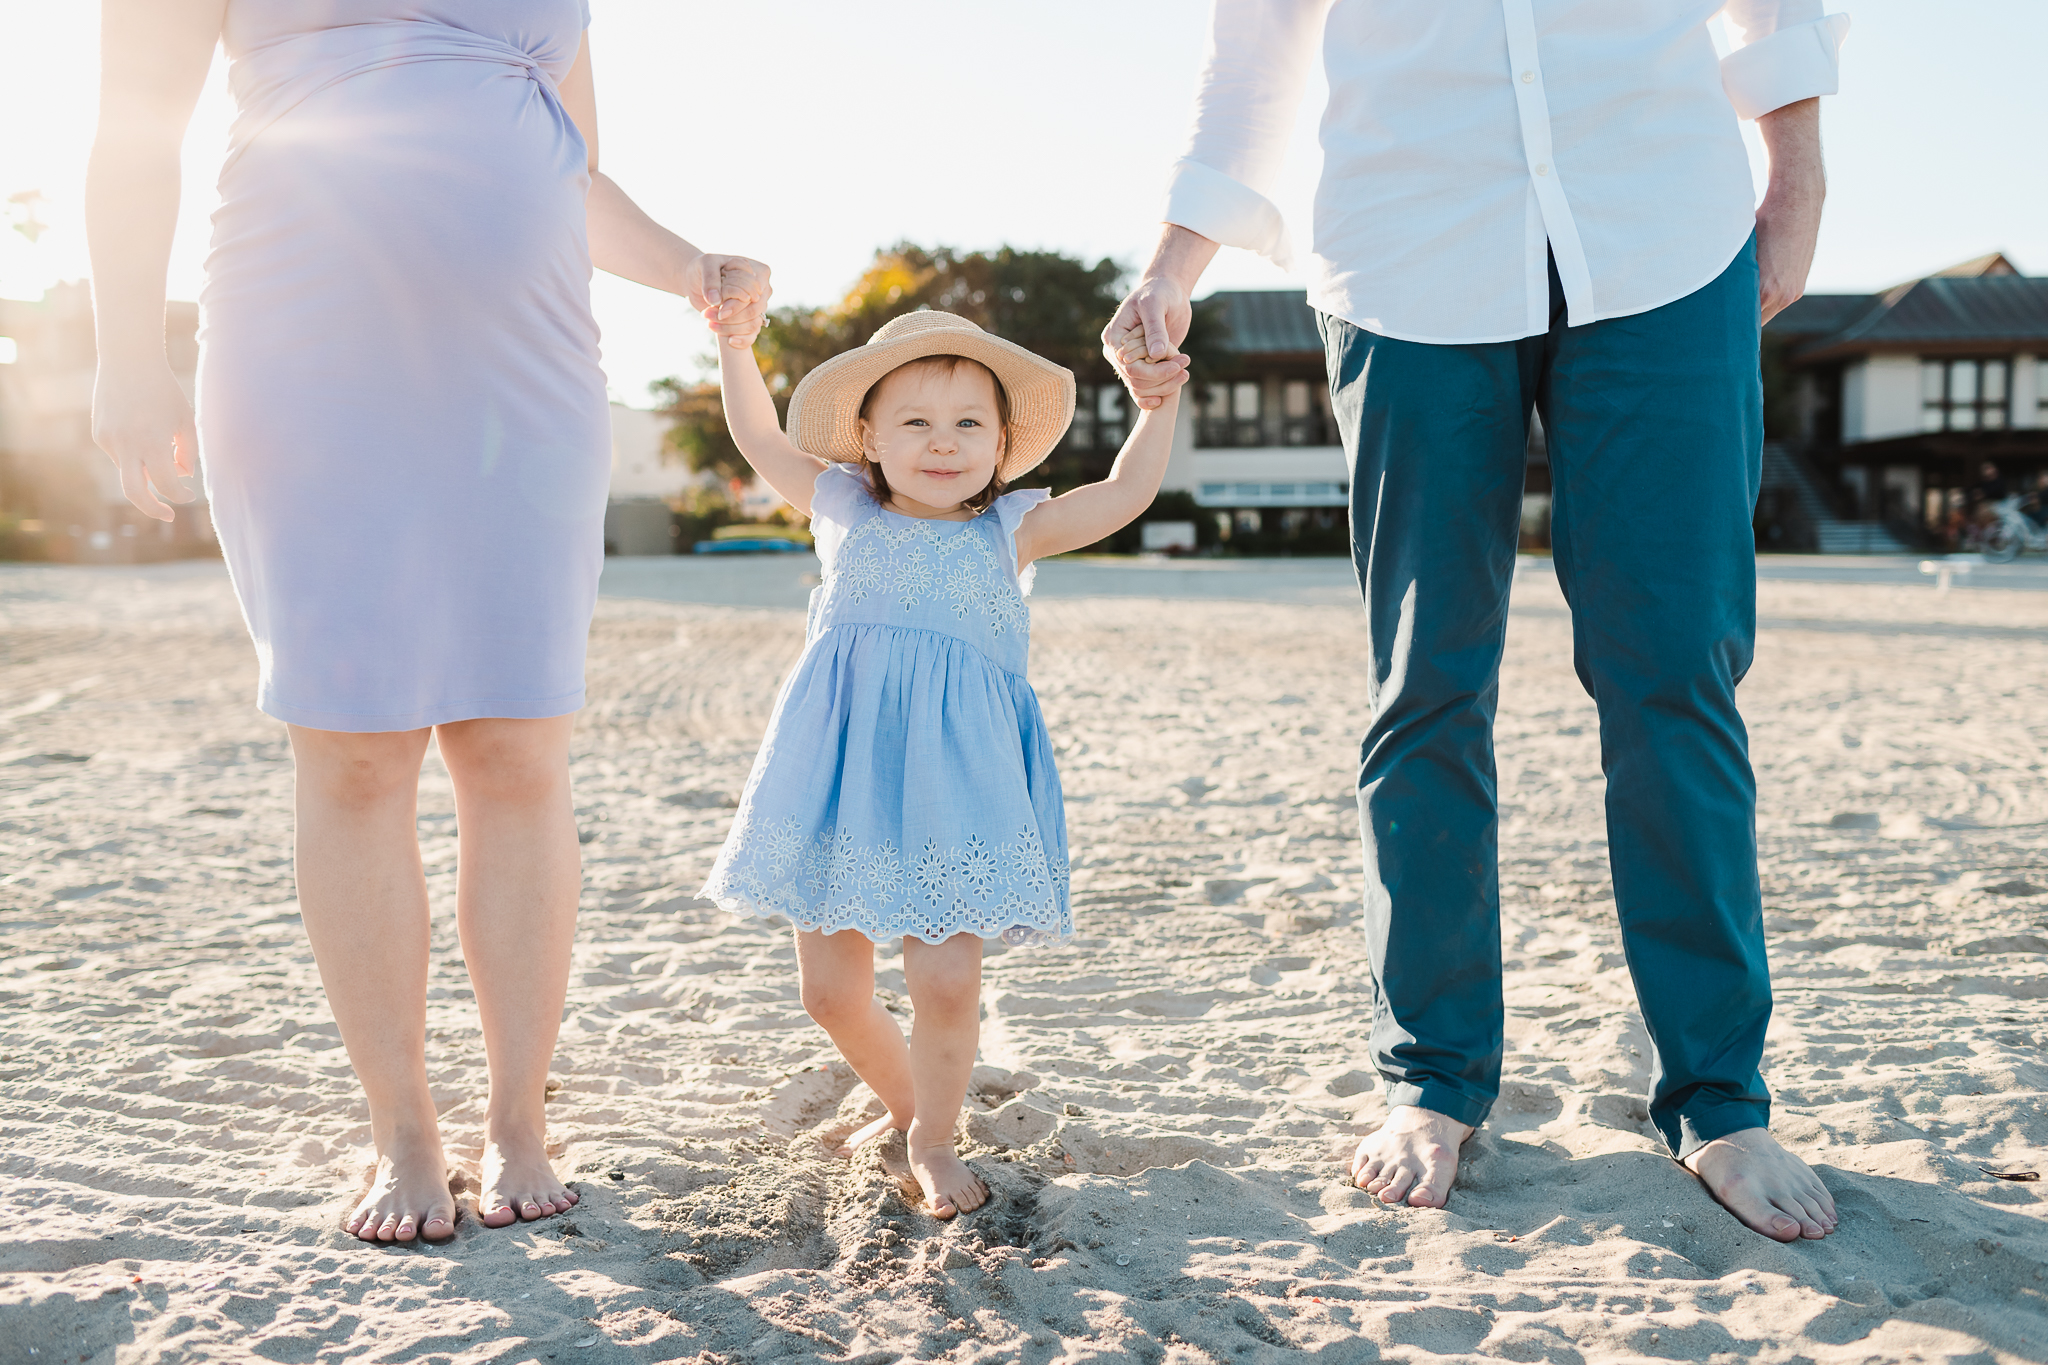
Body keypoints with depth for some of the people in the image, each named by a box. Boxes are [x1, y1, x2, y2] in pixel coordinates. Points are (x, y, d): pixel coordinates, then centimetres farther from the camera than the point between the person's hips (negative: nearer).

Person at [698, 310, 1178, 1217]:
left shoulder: (1010, 531, 9)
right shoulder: (842, 509, 12)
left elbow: (1127, 492, 9)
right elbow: (759, 436, 22)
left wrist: (1161, 394, 7)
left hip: (951, 777, -2)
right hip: (839, 773, 2)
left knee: (945, 977, -12)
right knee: (830, 990, 7)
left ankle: (933, 1136, 15)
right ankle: (901, 1100, 35)